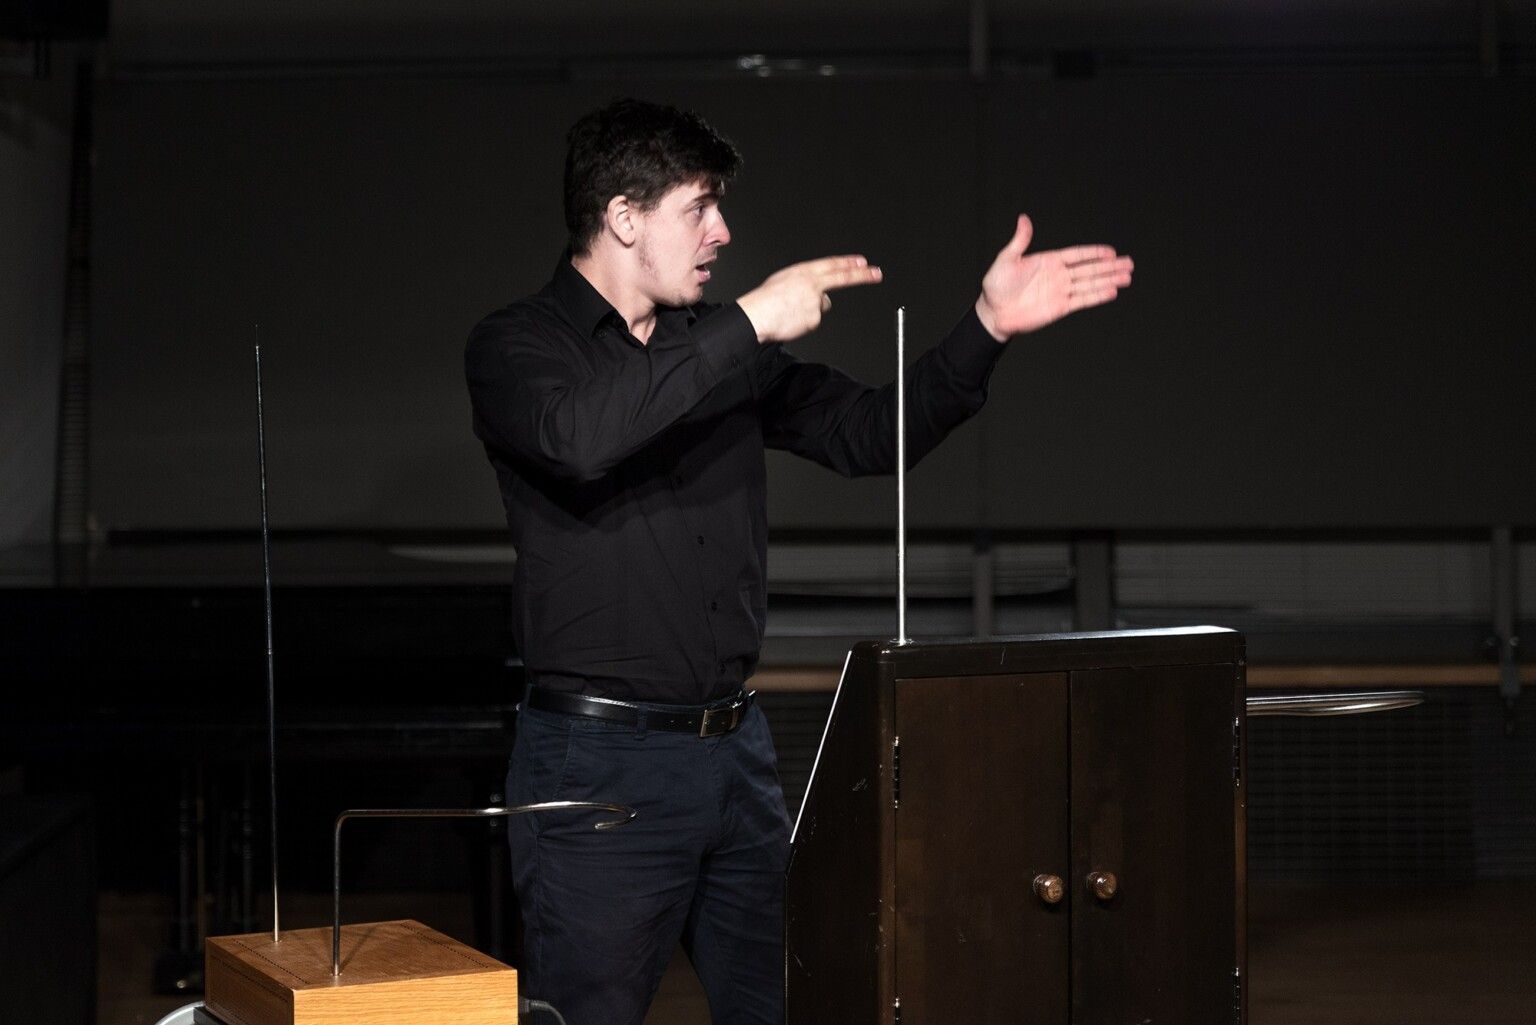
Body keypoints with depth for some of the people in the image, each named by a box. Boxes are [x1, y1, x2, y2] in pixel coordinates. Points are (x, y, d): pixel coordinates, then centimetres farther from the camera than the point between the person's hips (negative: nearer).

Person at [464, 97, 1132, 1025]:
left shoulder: (723, 351, 13)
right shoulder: (516, 347, -6)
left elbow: (871, 434, 14)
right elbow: (580, 435, -29)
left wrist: (987, 327, 2)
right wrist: (748, 326, -24)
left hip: (737, 748, 7)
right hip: (599, 761, -6)